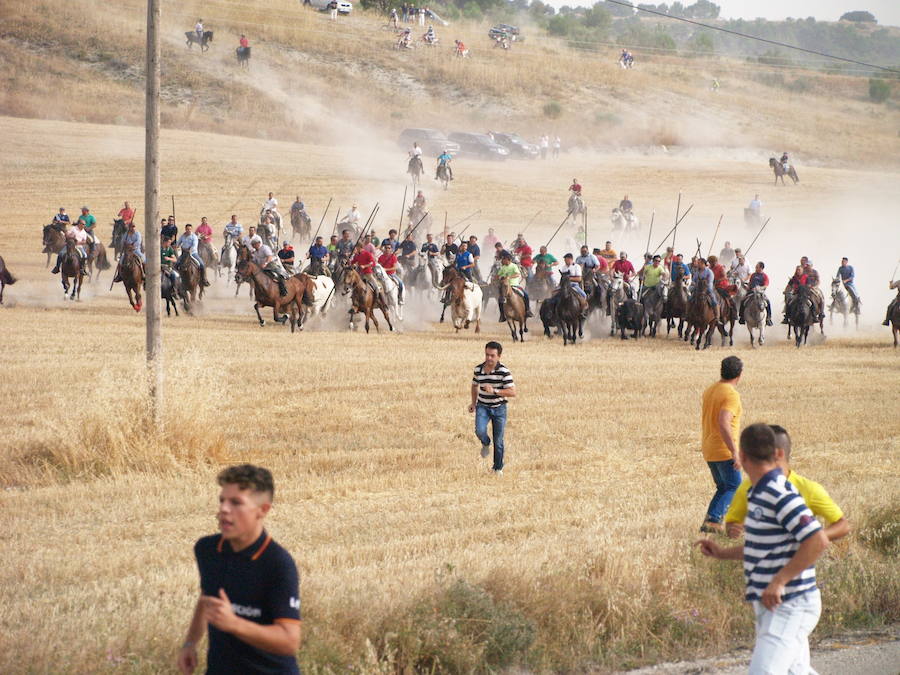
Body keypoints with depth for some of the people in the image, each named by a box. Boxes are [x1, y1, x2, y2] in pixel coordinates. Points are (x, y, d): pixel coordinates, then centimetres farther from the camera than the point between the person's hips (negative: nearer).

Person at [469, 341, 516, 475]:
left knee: (498, 441, 4)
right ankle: (486, 444, 13)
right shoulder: (478, 369, -2)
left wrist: (494, 391, -31)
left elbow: (512, 392, -22)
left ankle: (498, 468, 23)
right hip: (483, 406, 2)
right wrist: (473, 403, 14)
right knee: (480, 431, -23)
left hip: (499, 408, -2)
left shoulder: (503, 371, -16)